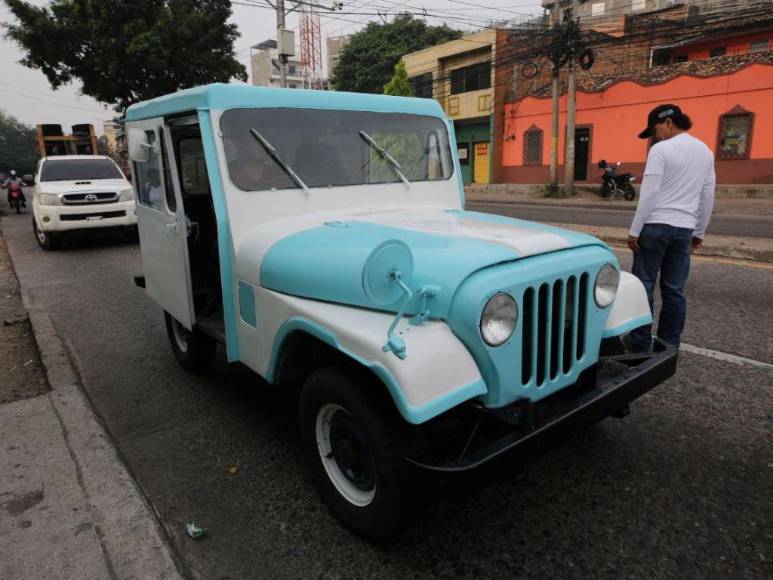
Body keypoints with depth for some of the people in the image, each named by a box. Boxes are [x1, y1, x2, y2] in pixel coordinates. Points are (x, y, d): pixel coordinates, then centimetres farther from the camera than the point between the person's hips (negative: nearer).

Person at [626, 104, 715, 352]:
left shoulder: (661, 149, -9)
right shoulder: (706, 152, 13)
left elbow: (648, 194, -13)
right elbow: (708, 197, 15)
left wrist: (634, 230, -9)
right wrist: (699, 232, 22)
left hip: (656, 226, -6)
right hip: (684, 228, 6)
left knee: (643, 284, 2)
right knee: (674, 289, 8)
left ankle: (640, 343, 6)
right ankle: (669, 345, 14)